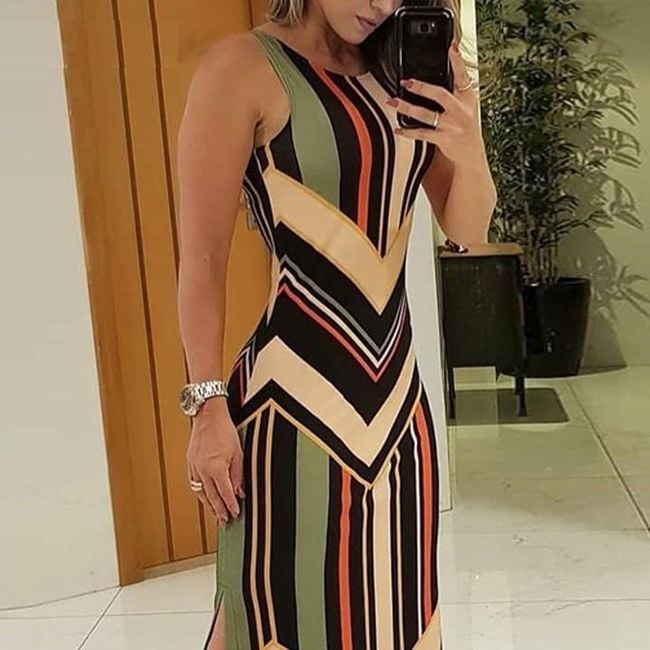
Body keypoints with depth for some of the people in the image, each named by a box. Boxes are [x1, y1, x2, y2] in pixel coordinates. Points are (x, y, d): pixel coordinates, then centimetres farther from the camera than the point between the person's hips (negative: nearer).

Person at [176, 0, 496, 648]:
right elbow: (202, 259, -10)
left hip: (396, 390, 6)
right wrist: (208, 404, -13)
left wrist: (469, 151, -9)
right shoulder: (243, 67, -8)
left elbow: (468, 229, 11)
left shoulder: (399, 73, 9)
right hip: (296, 398, -6)